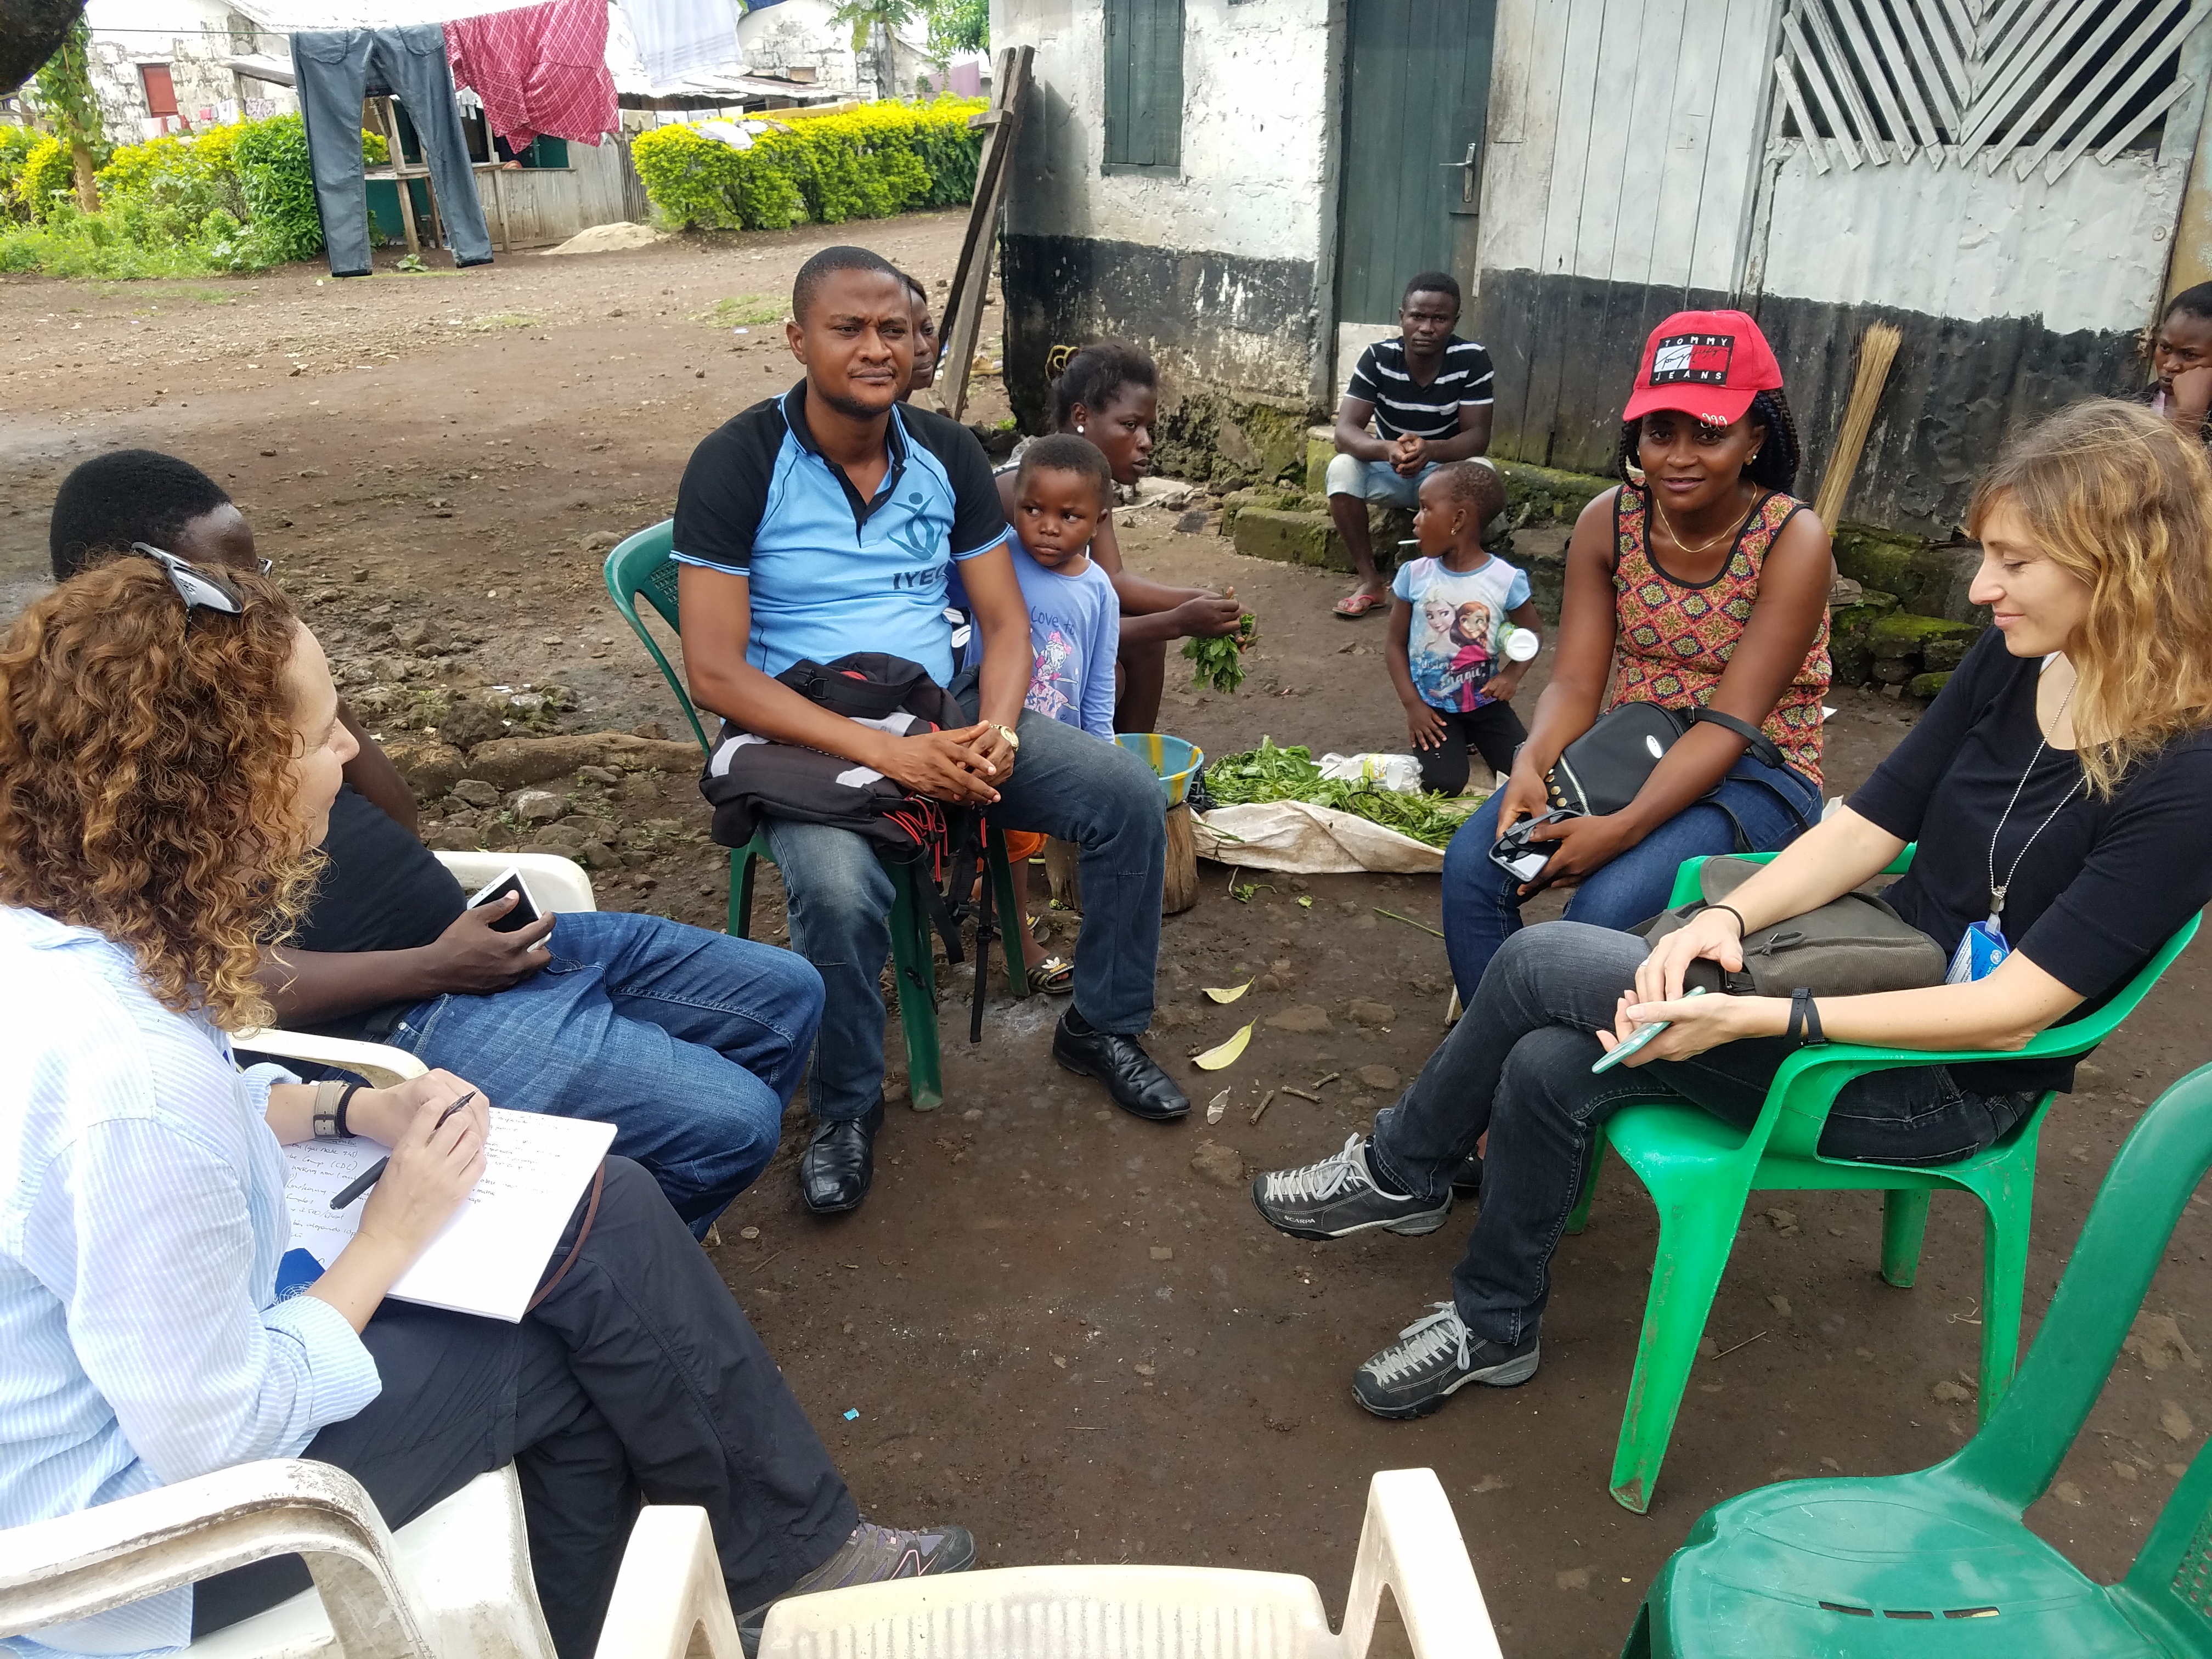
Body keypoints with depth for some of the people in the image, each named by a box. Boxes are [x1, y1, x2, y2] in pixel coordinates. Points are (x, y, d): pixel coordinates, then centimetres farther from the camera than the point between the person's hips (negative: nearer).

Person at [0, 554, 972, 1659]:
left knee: (606, 1214, 1)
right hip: (139, 1508, -8)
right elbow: (214, 1441, -26)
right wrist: (391, 1237, -15)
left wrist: (345, 1110, -2)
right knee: (597, 1304, -3)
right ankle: (789, 1554, 24)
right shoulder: (129, 1078, -36)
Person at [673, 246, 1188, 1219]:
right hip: (807, 733, -4)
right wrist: (886, 751, -25)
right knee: (840, 887, -35)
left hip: (946, 710, 5)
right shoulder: (736, 464, -10)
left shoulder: (947, 454, 5)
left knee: (1127, 793, -12)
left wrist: (998, 729, -18)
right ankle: (846, 1109, -5)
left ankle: (1103, 1027, 11)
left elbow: (1006, 621, 5)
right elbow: (716, 673, -16)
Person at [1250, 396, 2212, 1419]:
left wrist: (1758, 1019, -30)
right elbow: (1868, 827, 2)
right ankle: (1492, 1327, 11)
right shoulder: (2014, 663, -1)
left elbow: (2017, 1007, -24)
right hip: (1877, 972, 6)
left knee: (1543, 962, -17)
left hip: (1951, 1084, -6)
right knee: (1549, 1065, -14)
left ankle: (1401, 1172, 8)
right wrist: (1726, 918, -15)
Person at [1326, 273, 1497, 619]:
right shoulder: (1378, 357, -17)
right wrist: (1388, 450, -47)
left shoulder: (1473, 360, -18)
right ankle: (1371, 581, -19)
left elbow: (1478, 437, -22)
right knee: (1342, 468, -28)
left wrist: (1429, 450, -44)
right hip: (1389, 470, 1)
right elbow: (1345, 431, -24)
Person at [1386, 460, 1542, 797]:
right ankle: (1455, 740, 15)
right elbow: (1396, 645, -2)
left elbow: (1531, 634, 4)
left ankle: (1474, 737, 18)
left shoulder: (1506, 580, -12)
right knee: (1442, 784, -18)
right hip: (1432, 705, 0)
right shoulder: (1414, 575, -9)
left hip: (1486, 703, 0)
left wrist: (1512, 674, -15)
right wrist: (1412, 704, -11)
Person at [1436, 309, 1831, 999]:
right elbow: (1575, 684, -6)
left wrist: (1622, 828, -35)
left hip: (1755, 776, -4)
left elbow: (1731, 721, -22)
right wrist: (1531, 767, -28)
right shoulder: (1609, 520, -3)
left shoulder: (1792, 541, -15)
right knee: (1473, 860, -18)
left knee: (1607, 906, -30)